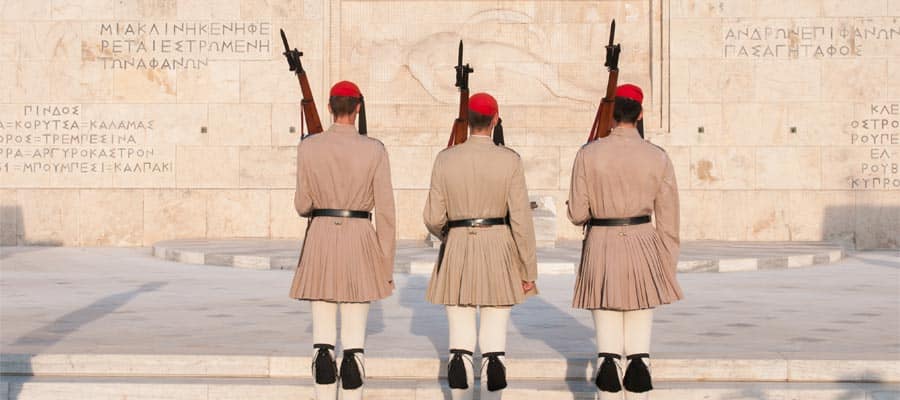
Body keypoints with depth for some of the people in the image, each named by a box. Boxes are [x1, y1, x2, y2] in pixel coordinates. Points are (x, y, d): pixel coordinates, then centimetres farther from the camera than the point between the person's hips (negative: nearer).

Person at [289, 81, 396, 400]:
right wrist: (387, 267, 2)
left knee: (323, 338, 6)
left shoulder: (308, 146, -2)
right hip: (360, 244, -1)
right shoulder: (375, 150, -4)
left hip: (321, 242, 1)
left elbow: (303, 205, 3)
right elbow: (385, 212, -5)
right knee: (354, 338, 4)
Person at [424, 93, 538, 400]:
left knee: (460, 345, 6)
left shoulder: (445, 159, -2)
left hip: (457, 255, 1)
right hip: (499, 254, -1)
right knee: (494, 346, 3)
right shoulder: (509, 160, -7)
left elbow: (434, 218, -1)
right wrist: (529, 271, -1)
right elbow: (521, 219, -9)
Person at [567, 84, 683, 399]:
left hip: (600, 248, 0)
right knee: (638, 346, 5)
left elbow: (577, 214, -2)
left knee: (608, 345, 4)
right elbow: (668, 222, 1)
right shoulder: (659, 158, 0)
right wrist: (668, 271, 9)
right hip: (642, 248, 0)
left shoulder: (588, 154, -3)